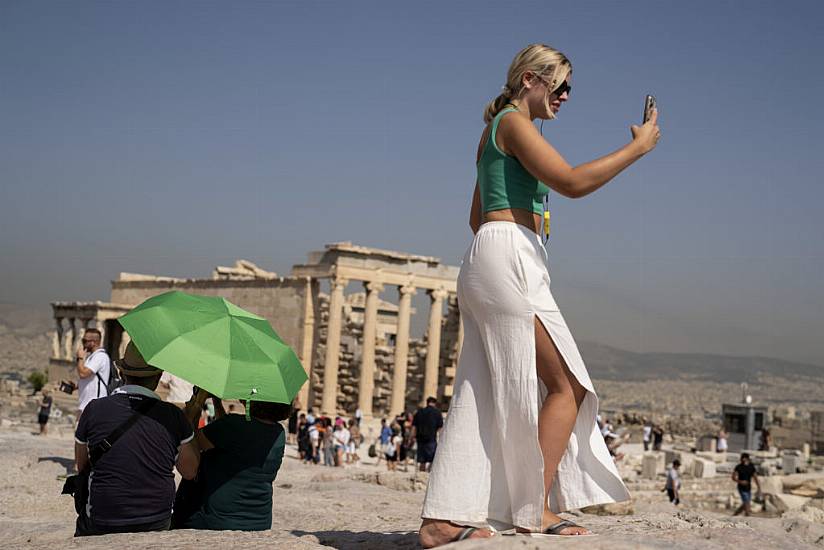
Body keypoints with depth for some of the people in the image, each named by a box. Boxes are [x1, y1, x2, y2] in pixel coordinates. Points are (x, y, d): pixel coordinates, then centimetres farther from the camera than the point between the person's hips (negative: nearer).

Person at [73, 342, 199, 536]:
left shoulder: (94, 409, -6)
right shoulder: (173, 415, -7)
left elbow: (81, 465, 8)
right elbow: (190, 472, 5)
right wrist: (193, 416, 12)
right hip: (158, 525, 1)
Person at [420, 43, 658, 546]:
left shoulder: (497, 132, 25)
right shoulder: (513, 123, -5)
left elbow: (477, 216, 30)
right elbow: (572, 182, -17)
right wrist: (637, 148, -9)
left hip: (489, 261, 10)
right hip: (509, 260, -10)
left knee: (481, 397, 5)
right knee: (566, 385, -6)